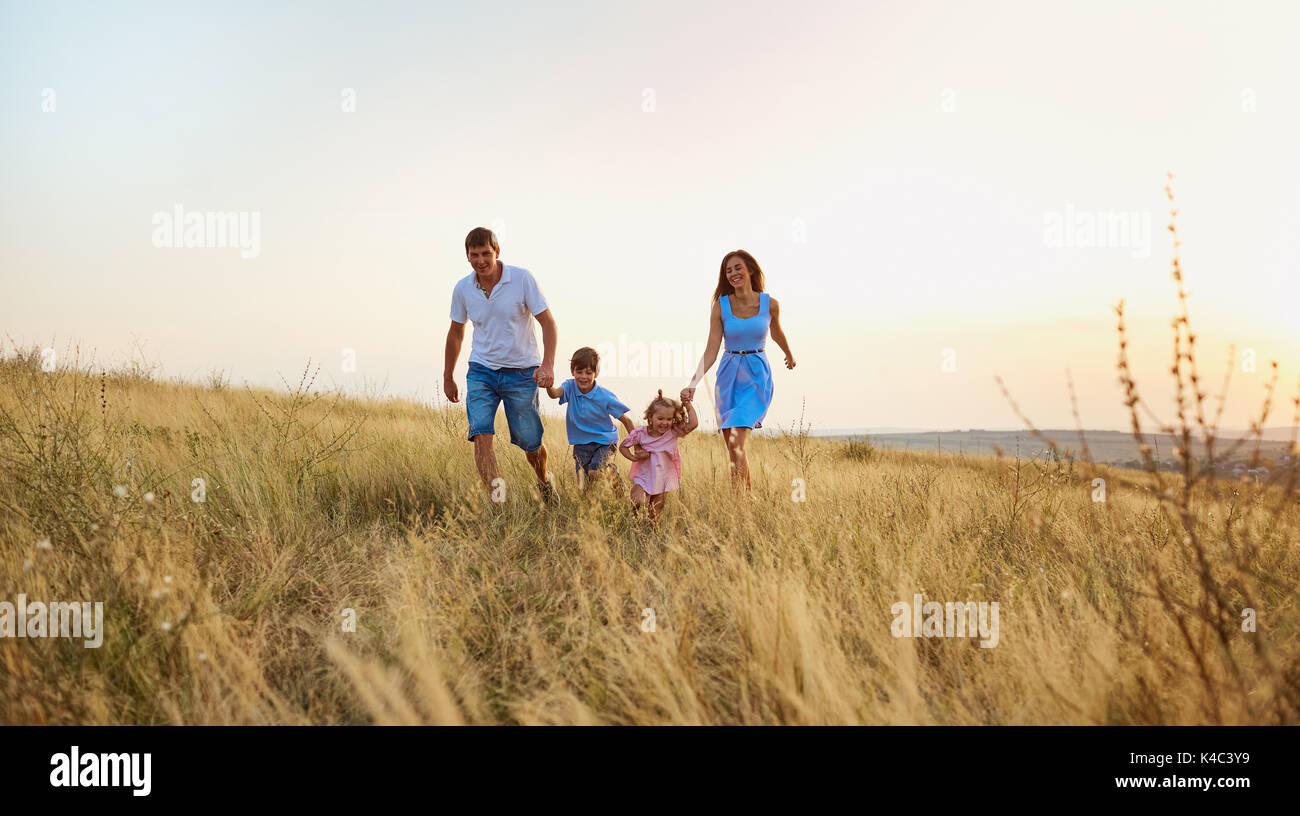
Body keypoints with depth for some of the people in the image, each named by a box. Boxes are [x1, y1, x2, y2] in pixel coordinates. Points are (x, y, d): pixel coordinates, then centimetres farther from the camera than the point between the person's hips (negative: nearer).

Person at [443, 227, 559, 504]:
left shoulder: (521, 279, -11)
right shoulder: (462, 289, -1)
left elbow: (547, 322, -9)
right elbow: (456, 333, 13)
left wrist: (548, 364, -21)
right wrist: (447, 377, 18)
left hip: (521, 371, -2)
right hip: (481, 370, 2)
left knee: (530, 442, 6)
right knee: (481, 434, -16)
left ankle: (544, 481, 37)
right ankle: (497, 499, -14)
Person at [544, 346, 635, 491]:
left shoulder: (605, 396, -17)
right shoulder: (570, 387, -10)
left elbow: (626, 420, -10)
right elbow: (555, 393, -32)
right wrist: (549, 386, -55)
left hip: (604, 442, -3)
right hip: (581, 444, 3)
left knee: (595, 472, -28)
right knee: (583, 488, 5)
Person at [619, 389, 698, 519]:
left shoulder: (673, 433, -11)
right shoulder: (640, 433, -11)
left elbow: (693, 424, -23)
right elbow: (623, 447, 2)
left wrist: (688, 405, -18)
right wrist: (633, 457, -13)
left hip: (665, 481, 1)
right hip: (643, 478, -1)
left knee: (655, 515, 6)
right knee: (639, 504, -19)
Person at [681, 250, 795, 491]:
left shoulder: (770, 304, -5)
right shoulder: (721, 306, -5)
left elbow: (776, 333, 18)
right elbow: (711, 351, -7)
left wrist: (789, 355, 36)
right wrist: (693, 383, -20)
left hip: (757, 374, -2)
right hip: (728, 375, 2)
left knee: (736, 441, -18)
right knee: (731, 446, 5)